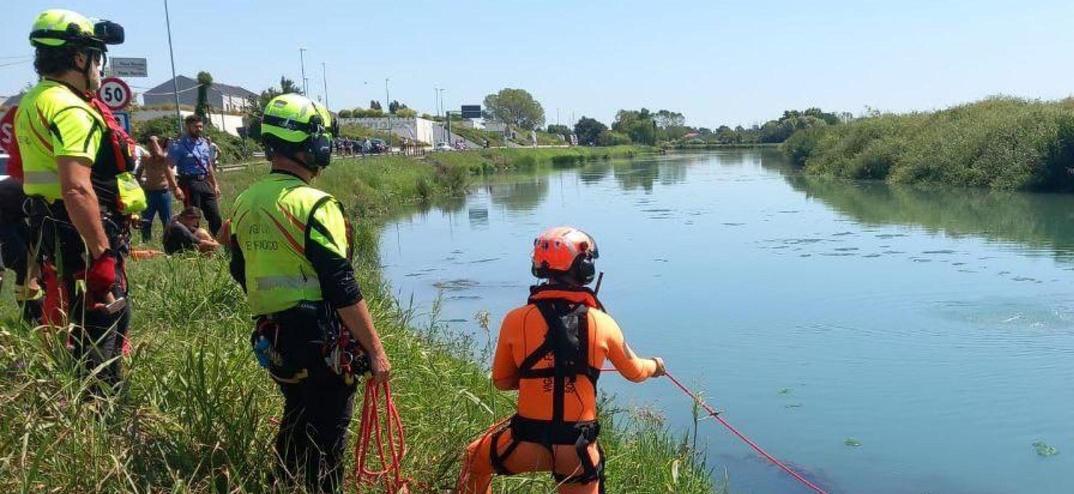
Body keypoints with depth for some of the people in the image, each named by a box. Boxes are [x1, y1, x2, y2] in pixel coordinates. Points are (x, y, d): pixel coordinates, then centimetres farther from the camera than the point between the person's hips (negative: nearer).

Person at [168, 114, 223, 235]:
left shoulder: (205, 143, 13)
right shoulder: (179, 145, -7)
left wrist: (215, 184, 19)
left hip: (205, 183, 6)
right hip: (190, 184, -6)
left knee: (215, 216, 5)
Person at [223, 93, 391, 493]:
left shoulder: (244, 203, 6)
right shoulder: (313, 205, -18)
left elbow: (242, 275, 16)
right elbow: (342, 289, -21)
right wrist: (375, 350, -16)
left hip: (272, 338, 7)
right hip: (321, 341, -7)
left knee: (295, 421, 25)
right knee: (327, 432, 6)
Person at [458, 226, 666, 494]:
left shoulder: (516, 319, -8)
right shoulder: (603, 323, -5)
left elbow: (501, 381, 6)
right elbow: (634, 372, 13)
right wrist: (655, 366, 36)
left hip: (527, 443, 0)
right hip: (578, 450, 0)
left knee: (474, 461, 29)